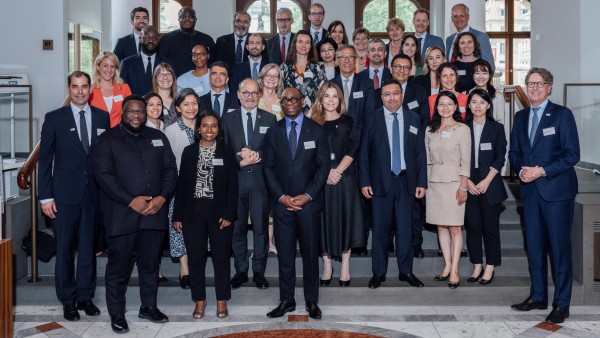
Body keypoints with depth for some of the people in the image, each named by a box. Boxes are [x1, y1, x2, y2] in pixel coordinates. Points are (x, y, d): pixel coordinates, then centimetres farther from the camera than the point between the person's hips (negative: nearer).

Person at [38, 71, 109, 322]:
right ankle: (68, 301, 17)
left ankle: (85, 296, 21)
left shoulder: (102, 117, 7)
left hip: (94, 194, 2)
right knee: (65, 249, 5)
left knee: (89, 247, 9)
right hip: (65, 194, -2)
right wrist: (46, 196, -5)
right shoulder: (54, 118, 1)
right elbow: (45, 159, 0)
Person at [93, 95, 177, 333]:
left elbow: (170, 169, 8)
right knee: (118, 266, 4)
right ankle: (116, 313, 17)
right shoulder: (108, 139, 1)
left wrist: (162, 197, -8)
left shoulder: (158, 137, 13)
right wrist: (131, 201, -16)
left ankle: (149, 306, 27)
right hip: (121, 214, -3)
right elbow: (103, 174, -9)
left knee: (150, 264, 12)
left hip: (154, 212, 4)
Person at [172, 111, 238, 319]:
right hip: (193, 212, 1)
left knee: (221, 257, 6)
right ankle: (199, 300, 19)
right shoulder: (189, 152, 5)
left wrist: (228, 214, -10)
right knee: (196, 258, 7)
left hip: (219, 212, -1)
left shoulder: (227, 152, 2)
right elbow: (182, 184, 5)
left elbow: (232, 186, 0)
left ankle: (222, 301, 18)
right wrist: (177, 216, 1)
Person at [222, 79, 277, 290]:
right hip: (236, 179, 1)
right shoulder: (228, 119, 9)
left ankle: (259, 272, 14)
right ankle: (240, 271, 17)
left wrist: (256, 155, -14)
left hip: (260, 179, 0)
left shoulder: (270, 119, 7)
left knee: (261, 228, 3)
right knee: (237, 228, 6)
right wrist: (240, 161, -11)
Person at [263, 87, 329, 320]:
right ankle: (286, 301, 14)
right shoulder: (273, 132, 8)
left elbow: (323, 166, 0)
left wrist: (307, 195, -9)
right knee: (285, 254, 5)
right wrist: (281, 197, -7)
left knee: (310, 253, 4)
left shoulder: (316, 130, 4)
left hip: (309, 202, -1)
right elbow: (267, 167, 5)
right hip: (281, 203, 1)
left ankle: (312, 301, 15)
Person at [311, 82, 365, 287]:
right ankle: (327, 266, 10)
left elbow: (352, 149, 1)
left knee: (344, 217, 0)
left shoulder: (347, 122, 9)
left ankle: (345, 266, 8)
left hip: (344, 178, 0)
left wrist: (337, 170, -12)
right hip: (320, 179, 0)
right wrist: (325, 173, -12)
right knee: (324, 219, 1)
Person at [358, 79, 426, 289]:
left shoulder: (413, 119, 7)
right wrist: (364, 182, -5)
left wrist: (422, 182, 1)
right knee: (380, 228, 3)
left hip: (406, 181, 1)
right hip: (381, 181, -1)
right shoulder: (372, 120, 2)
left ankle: (406, 271, 17)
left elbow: (420, 152, 6)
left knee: (405, 227, 6)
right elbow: (364, 153, 1)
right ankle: (379, 272, 14)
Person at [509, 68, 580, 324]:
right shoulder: (520, 117, 13)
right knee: (534, 245, 11)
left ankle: (562, 304, 8)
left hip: (556, 189, -5)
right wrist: (521, 170, -5)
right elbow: (514, 152, 15)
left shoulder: (562, 114, -4)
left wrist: (543, 171, -17)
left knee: (560, 247, -1)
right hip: (530, 190, 5)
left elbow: (572, 154, -10)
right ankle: (538, 296, 24)